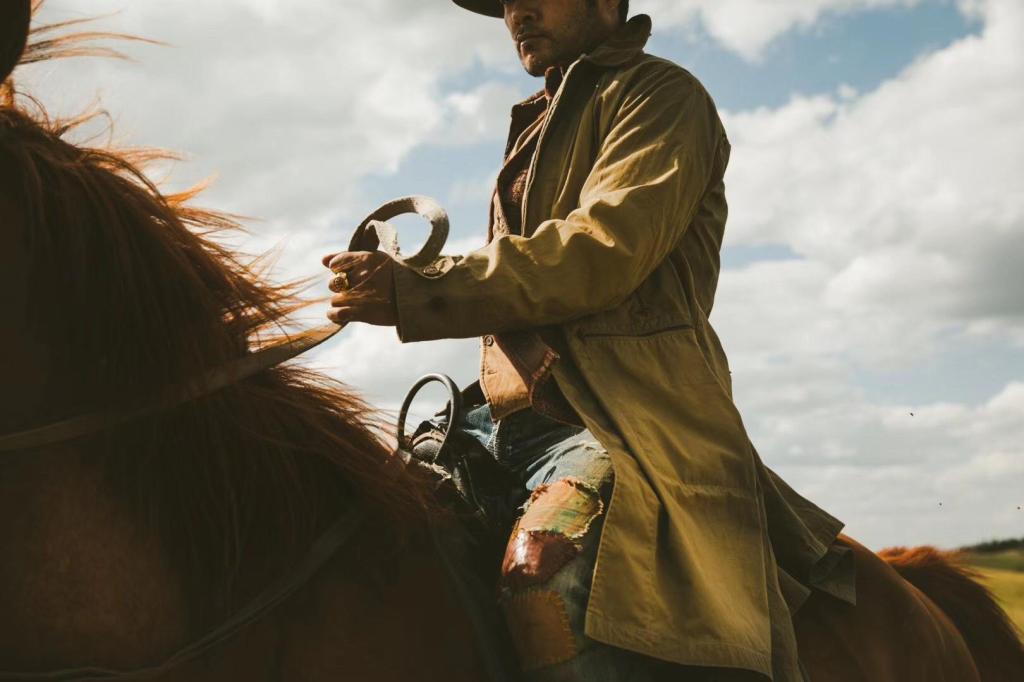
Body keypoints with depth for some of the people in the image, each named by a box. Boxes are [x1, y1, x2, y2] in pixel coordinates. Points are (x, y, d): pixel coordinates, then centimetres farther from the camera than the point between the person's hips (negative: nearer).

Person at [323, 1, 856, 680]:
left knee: (543, 574, -36)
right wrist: (395, 279, 11)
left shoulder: (661, 94, 3)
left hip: (629, 414, -9)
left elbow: (601, 253, -13)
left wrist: (416, 294, -16)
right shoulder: (538, 128, 29)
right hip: (513, 419, 9)